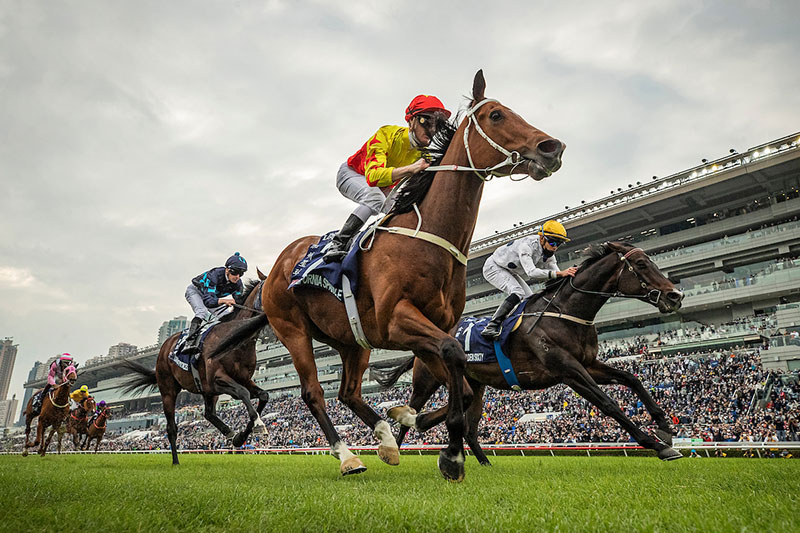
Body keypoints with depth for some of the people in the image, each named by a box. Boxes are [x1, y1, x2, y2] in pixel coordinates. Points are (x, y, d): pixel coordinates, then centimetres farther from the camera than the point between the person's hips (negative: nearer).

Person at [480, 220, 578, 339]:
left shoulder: (549, 255, -10)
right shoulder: (527, 245, -35)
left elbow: (557, 278, -11)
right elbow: (531, 272, -48)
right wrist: (560, 273, -55)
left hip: (510, 273, 9)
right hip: (493, 267, -9)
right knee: (517, 293, -29)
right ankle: (491, 327, -30)